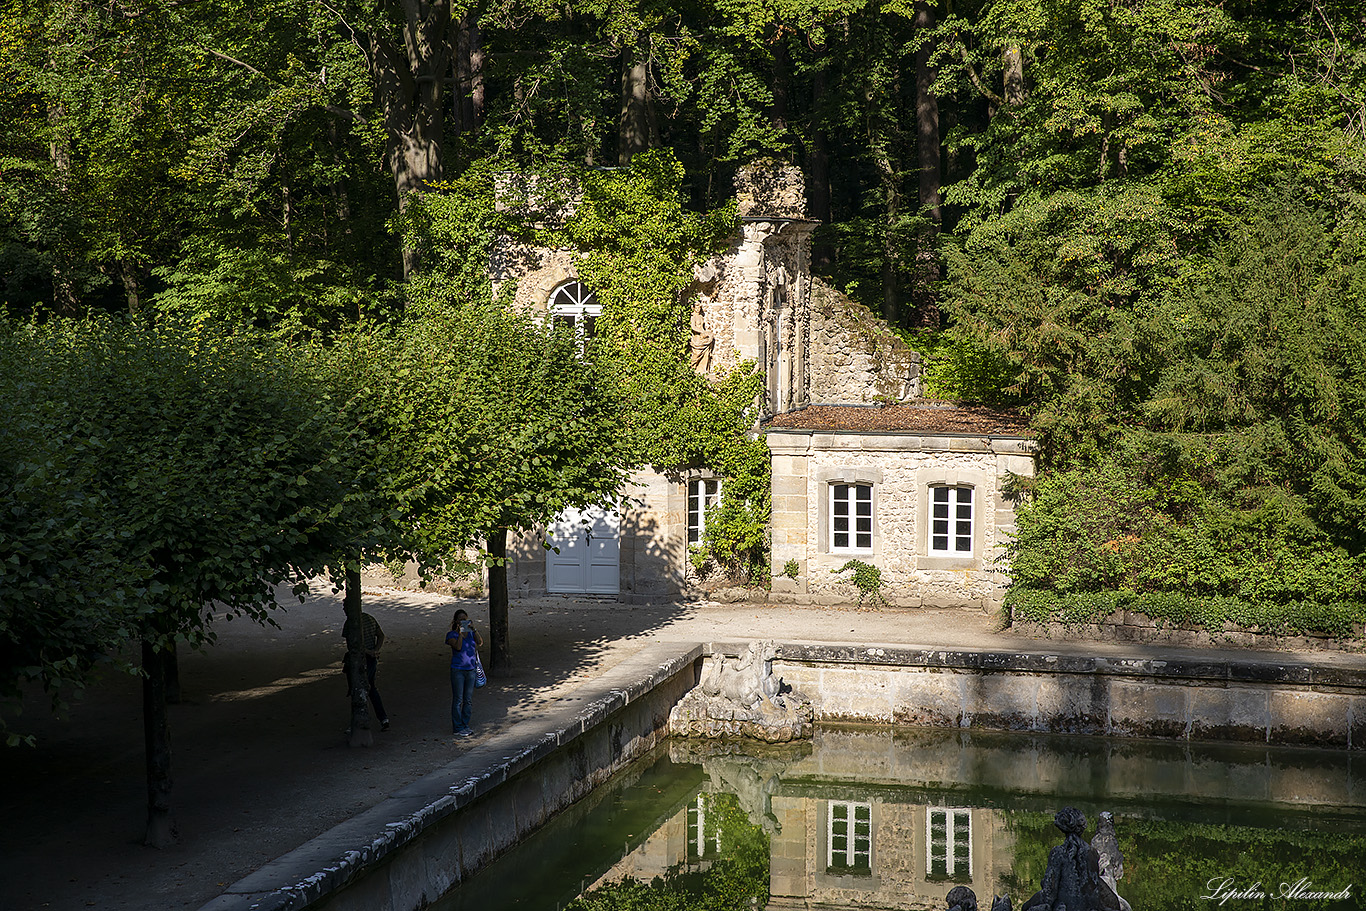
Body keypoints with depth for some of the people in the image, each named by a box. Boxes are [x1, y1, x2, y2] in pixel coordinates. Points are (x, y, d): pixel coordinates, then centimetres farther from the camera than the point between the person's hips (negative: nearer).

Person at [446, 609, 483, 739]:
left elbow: (480, 643, -9)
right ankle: (457, 728, 4)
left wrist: (473, 629, -17)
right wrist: (460, 632, -21)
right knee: (458, 700, -2)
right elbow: (458, 647, -21)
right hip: (457, 670, -5)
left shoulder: (470, 633, 7)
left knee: (468, 700, 10)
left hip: (470, 670, 5)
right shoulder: (452, 634, -6)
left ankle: (465, 725, 21)